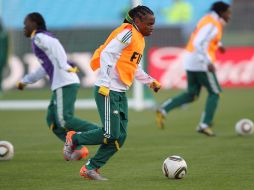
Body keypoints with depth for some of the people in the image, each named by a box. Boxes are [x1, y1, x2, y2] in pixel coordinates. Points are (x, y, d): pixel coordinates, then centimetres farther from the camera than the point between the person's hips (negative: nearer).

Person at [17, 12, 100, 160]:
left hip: (64, 84, -10)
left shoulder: (39, 37, -2)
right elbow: (45, 69, 35)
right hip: (62, 84, 10)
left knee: (64, 120, -15)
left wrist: (64, 66, -32)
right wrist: (25, 81, 40)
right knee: (52, 120, 9)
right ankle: (78, 149, 1)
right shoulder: (45, 38, 28)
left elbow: (54, 45, -23)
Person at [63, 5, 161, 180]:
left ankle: (90, 168, 11)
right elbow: (107, 54, -19)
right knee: (111, 134, -12)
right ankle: (74, 139, 10)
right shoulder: (128, 33, -12)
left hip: (121, 93, 10)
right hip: (107, 91, -10)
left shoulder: (139, 39, 17)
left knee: (120, 137, 3)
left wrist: (150, 81, 15)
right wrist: (105, 84, -24)